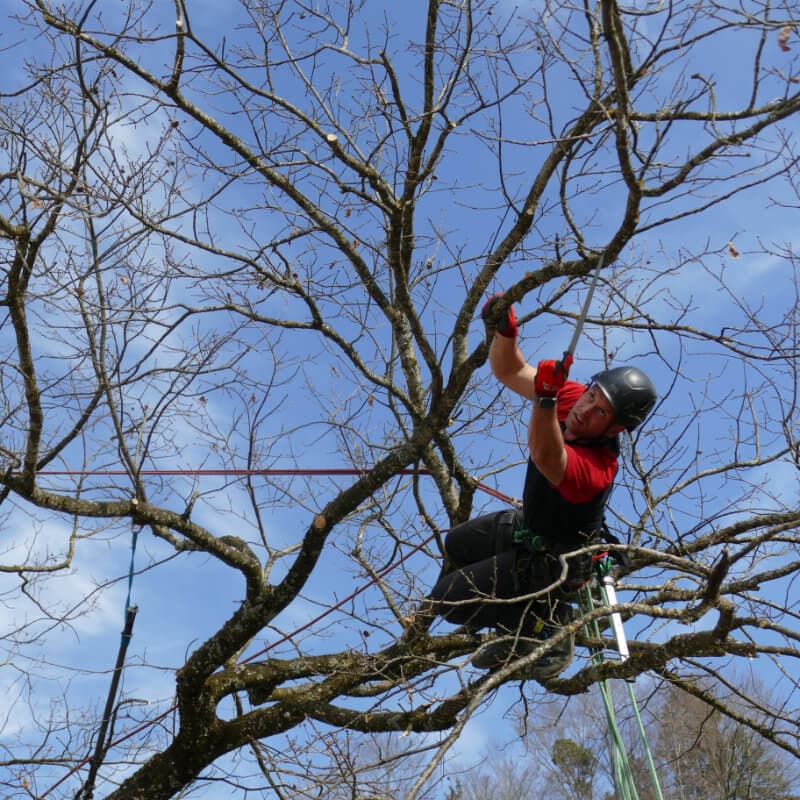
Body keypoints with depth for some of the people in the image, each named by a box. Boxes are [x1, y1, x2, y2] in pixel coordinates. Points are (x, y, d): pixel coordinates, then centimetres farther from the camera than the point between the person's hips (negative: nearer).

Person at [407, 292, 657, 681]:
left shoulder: (596, 467, -40)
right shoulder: (571, 396, -18)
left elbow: (546, 458, -61)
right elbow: (510, 371, -15)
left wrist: (545, 401, -77)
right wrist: (504, 332, -34)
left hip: (552, 561, -8)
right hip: (529, 525, 8)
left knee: (448, 599, -5)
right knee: (457, 544, 30)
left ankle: (545, 626, 5)